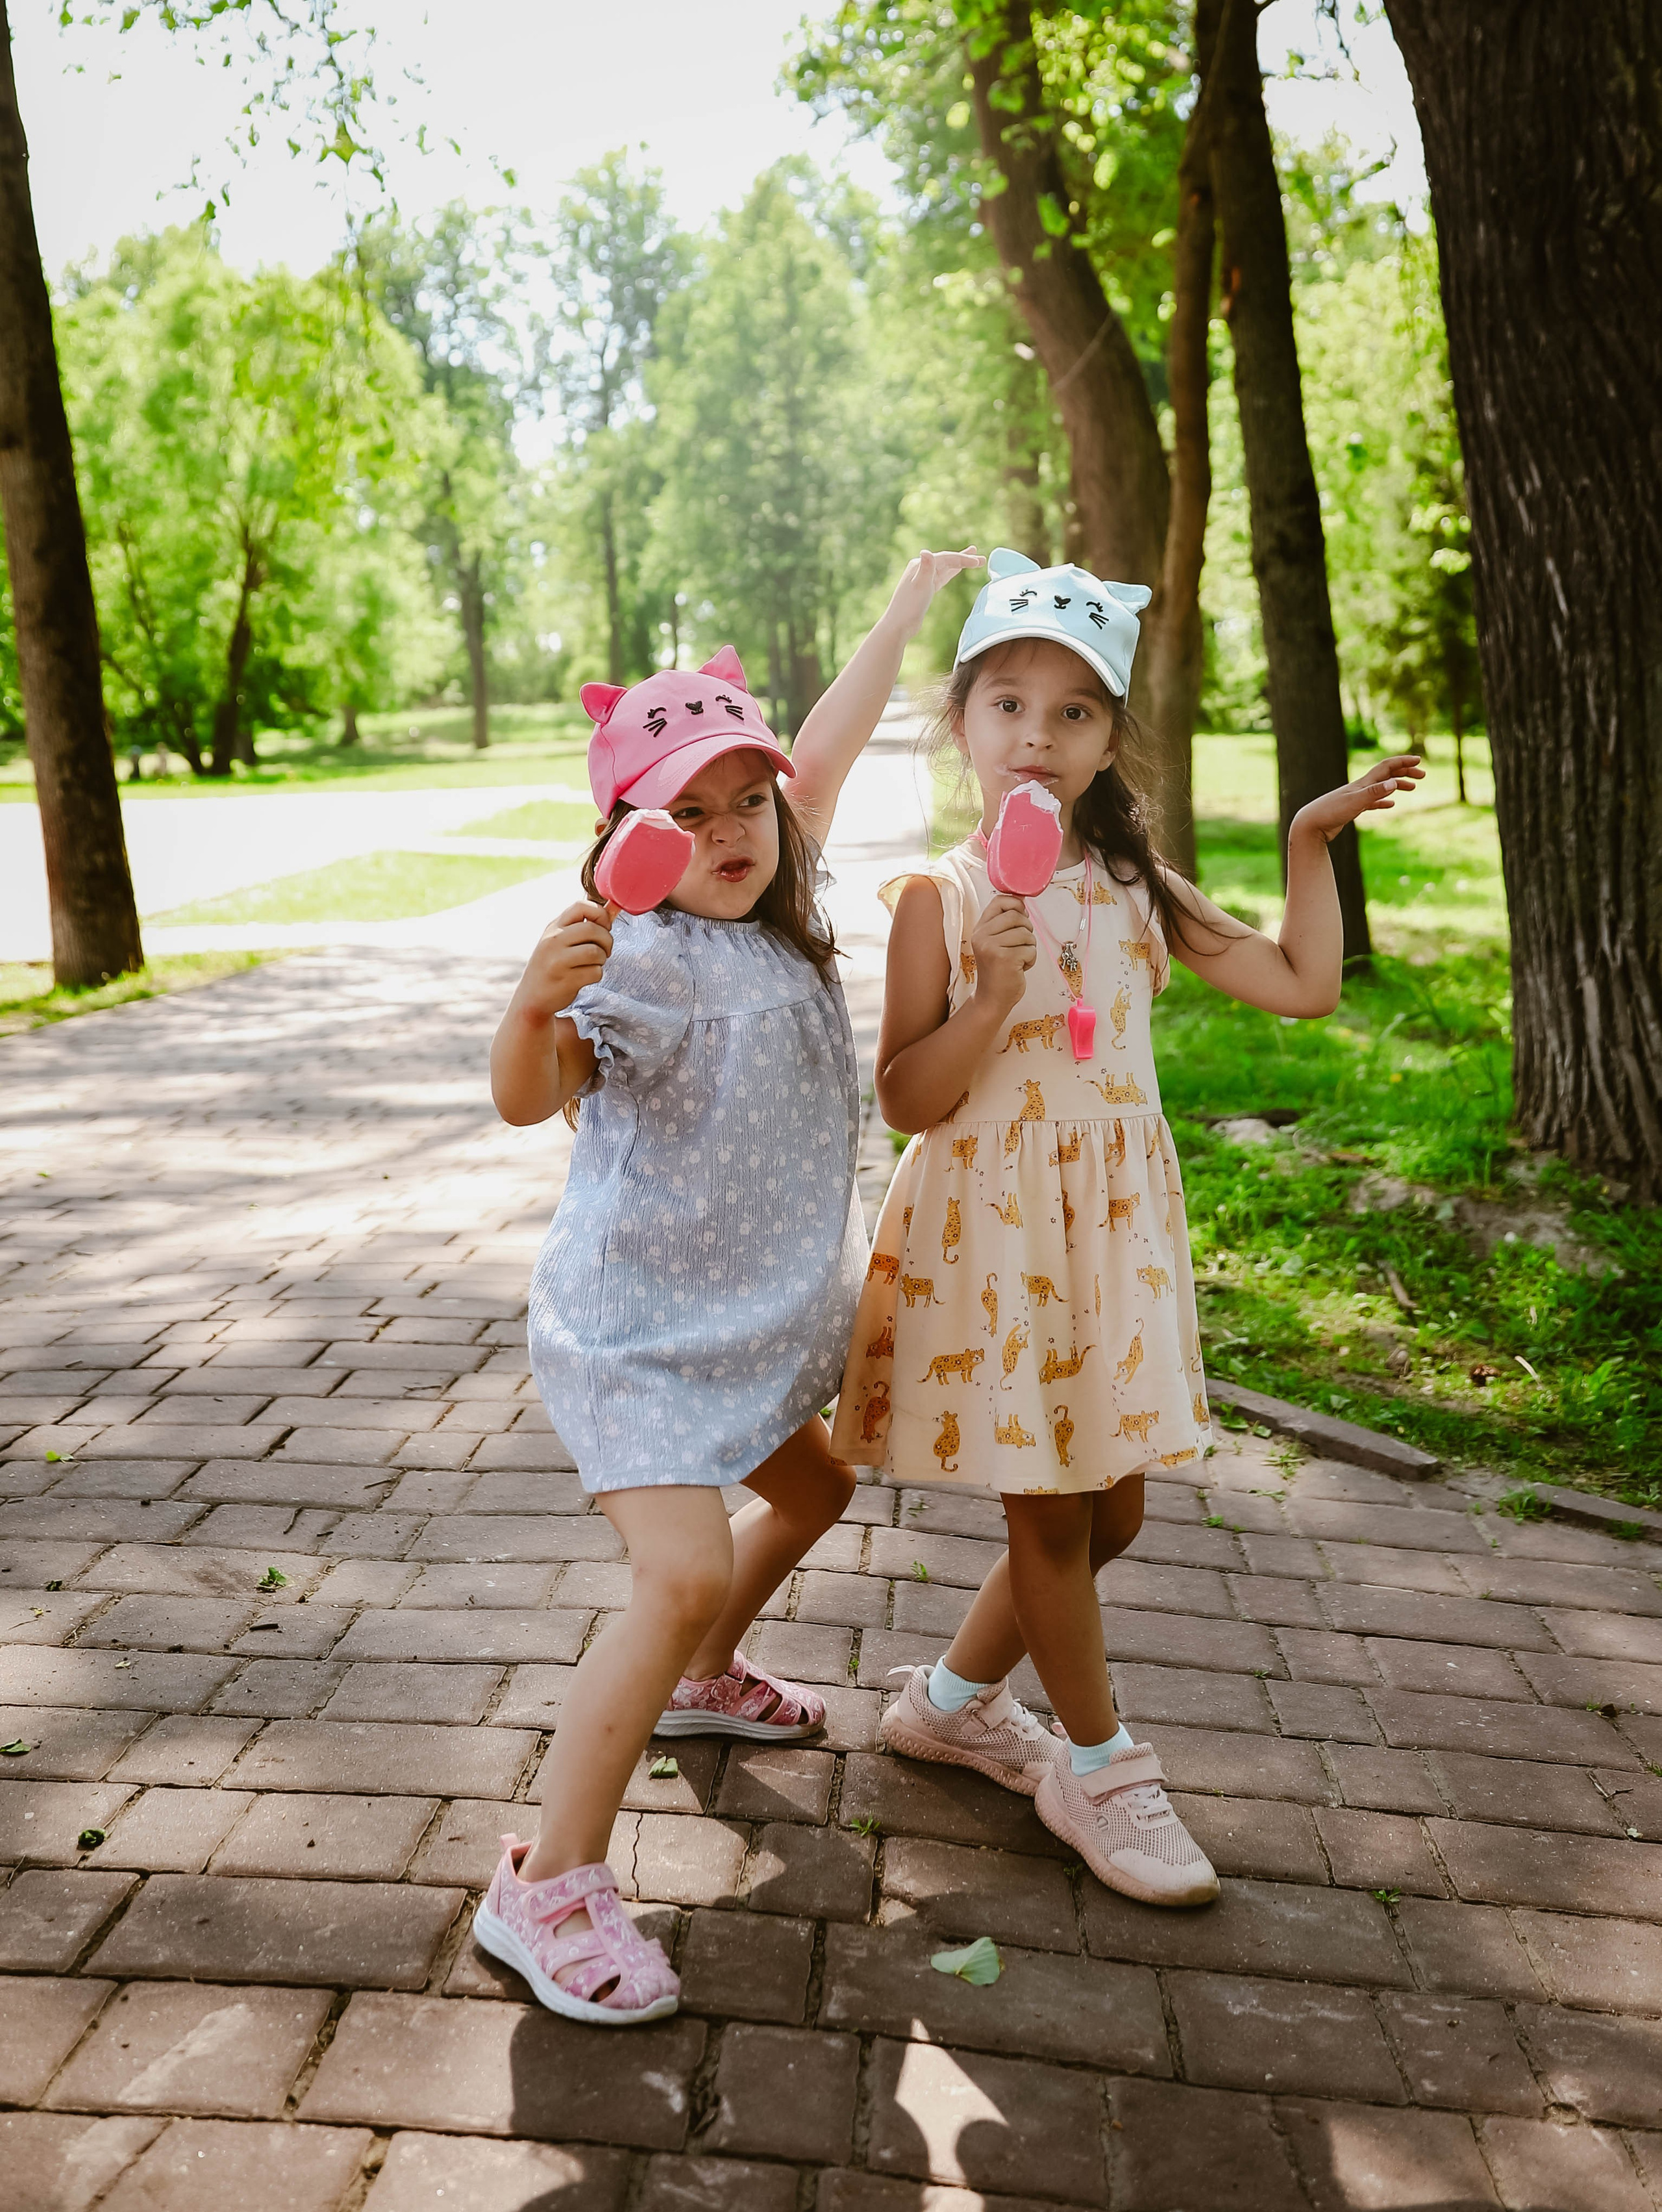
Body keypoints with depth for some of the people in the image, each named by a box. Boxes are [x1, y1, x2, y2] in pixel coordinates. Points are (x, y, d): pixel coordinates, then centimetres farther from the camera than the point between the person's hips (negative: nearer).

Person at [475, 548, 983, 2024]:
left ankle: (702, 1681, 50)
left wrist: (912, 605, 26)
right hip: (635, 1329, -9)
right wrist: (537, 1004, -57)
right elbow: (529, 1097, -35)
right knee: (685, 1573, -21)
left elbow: (823, 756, 16)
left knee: (813, 1488, 27)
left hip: (752, 1318, 9)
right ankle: (547, 1887, -9)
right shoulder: (644, 960, -22)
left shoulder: (770, 918, 2)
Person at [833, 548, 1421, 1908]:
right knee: (1051, 1514, 6)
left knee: (1110, 1511, 13)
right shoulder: (940, 899, -9)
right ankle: (1099, 1771, 26)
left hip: (1117, 1222, 5)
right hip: (992, 1224, -5)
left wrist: (1312, 841, 1)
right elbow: (906, 1101, -11)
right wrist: (991, 998, -24)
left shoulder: (1135, 888, 3)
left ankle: (955, 1700, 35)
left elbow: (1305, 986, 3)